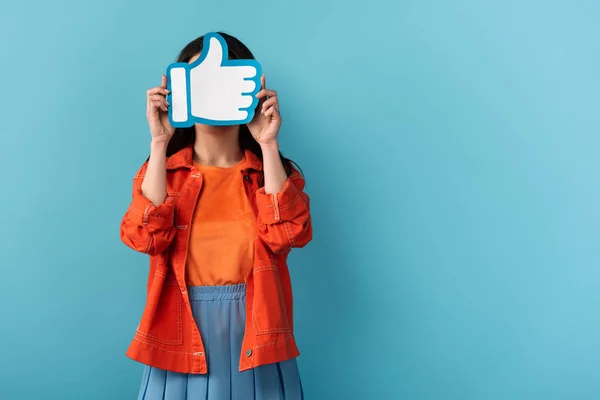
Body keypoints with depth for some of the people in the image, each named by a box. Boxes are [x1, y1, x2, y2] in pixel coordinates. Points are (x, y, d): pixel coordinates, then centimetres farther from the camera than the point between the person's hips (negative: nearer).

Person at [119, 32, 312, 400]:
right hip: (182, 344, 0)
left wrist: (269, 145, -16)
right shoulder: (163, 169, 3)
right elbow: (145, 237, -14)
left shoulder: (276, 171, 3)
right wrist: (159, 142, -16)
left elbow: (285, 235, -15)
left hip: (256, 343, 0)